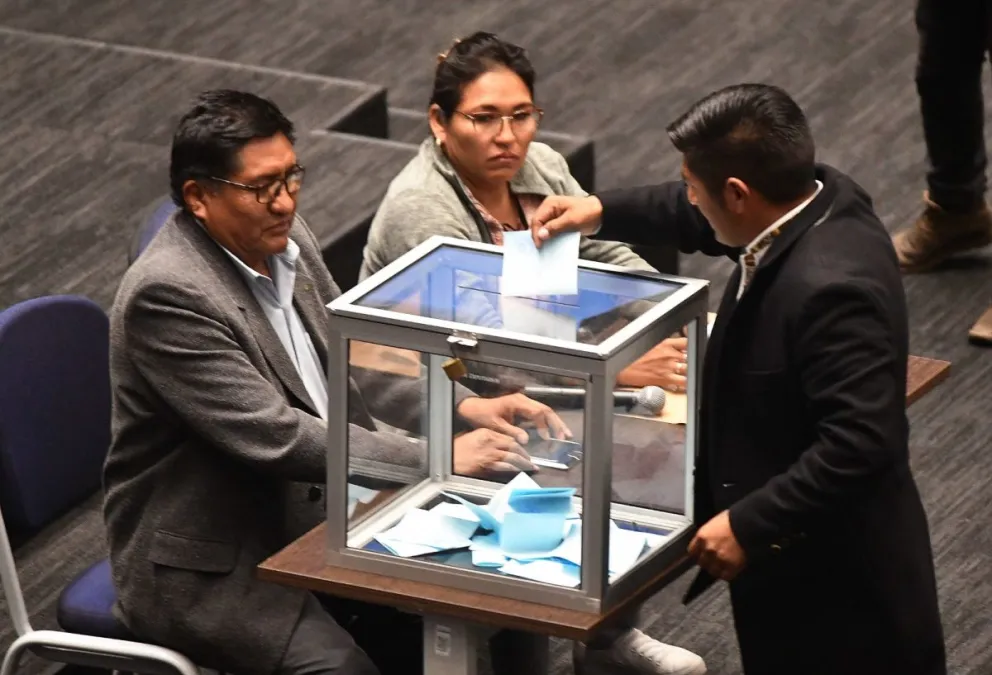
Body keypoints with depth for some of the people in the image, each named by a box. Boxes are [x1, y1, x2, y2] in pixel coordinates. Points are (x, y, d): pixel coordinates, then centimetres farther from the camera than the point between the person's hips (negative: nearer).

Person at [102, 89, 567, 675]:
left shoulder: (285, 239, 3)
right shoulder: (166, 294, -23)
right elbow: (276, 437, -27)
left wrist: (463, 407, -1)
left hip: (305, 516, 8)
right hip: (206, 565, -8)